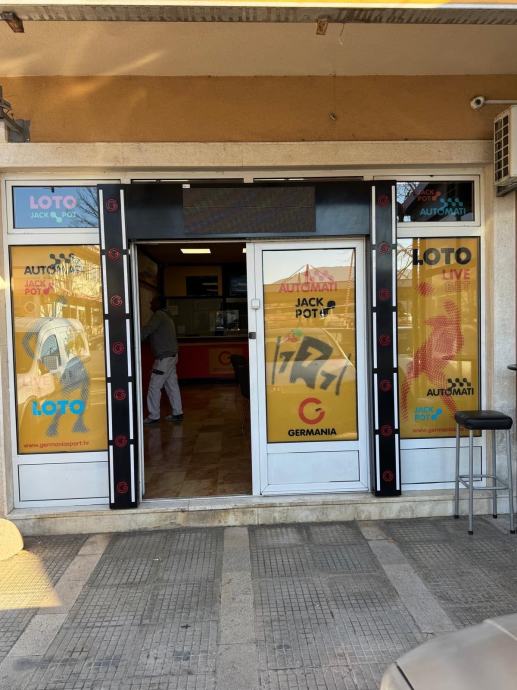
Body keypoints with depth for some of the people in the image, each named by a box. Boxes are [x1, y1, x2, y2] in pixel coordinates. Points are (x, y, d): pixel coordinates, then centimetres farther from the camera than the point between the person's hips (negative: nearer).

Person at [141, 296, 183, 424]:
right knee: (172, 385, 13)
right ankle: (177, 413, 17)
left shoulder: (159, 315, -12)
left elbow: (147, 330, -22)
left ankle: (153, 416, 1)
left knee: (154, 387, -4)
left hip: (164, 357, -10)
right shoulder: (166, 315, 18)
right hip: (171, 355, 10)